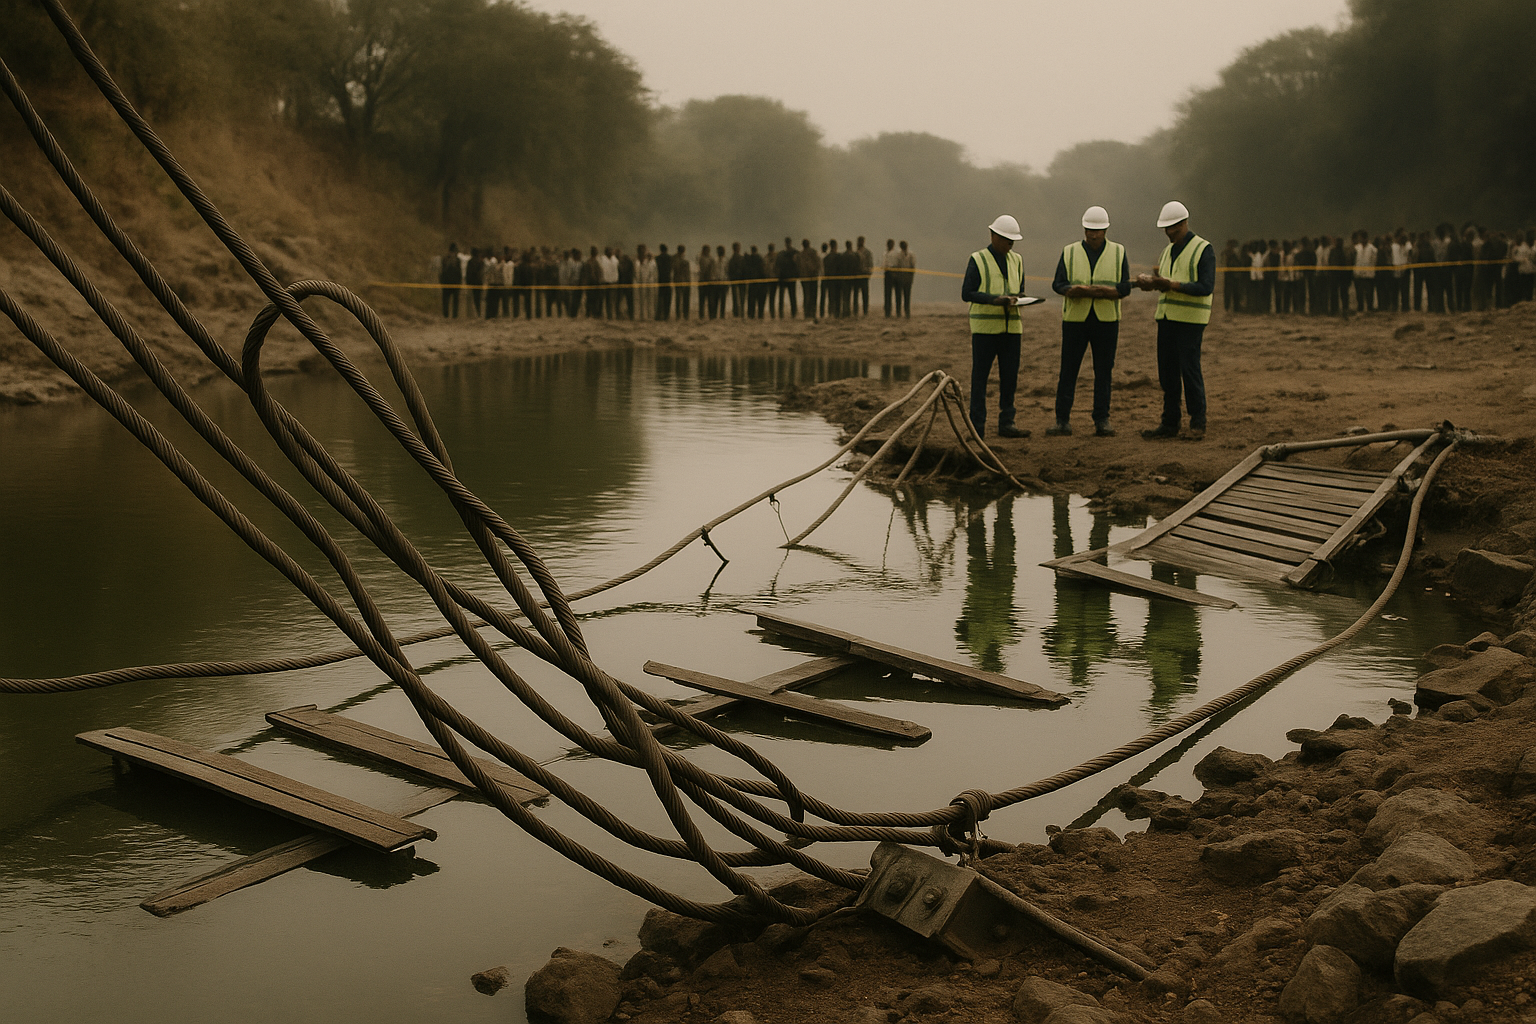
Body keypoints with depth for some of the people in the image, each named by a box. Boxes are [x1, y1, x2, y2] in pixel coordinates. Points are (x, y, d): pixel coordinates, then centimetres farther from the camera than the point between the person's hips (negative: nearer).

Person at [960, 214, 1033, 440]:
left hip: (1011, 327, 5)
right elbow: (967, 294, -6)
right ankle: (977, 426, 1)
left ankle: (1006, 424, 10)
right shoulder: (978, 260, -2)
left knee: (1010, 377, 3)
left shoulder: (1016, 260, 15)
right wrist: (995, 300, -18)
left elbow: (1020, 290, 19)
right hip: (984, 327, -5)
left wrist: (1016, 299, -6)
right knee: (980, 376, -3)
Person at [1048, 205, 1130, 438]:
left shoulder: (1118, 253, 6)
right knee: (1068, 370, -1)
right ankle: (1062, 420, 4)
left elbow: (1124, 288, -3)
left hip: (1106, 320, 0)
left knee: (1103, 372, 2)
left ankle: (1102, 421, 8)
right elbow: (1058, 285, -3)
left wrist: (1088, 290, -20)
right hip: (1075, 319, 0)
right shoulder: (1070, 252, 6)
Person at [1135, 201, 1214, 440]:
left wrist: (1171, 285, -22)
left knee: (1190, 370, -7)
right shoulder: (1167, 252, 17)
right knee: (1167, 371, 6)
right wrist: (1151, 282, 0)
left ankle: (1198, 423, 3)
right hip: (1166, 317, 7)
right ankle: (1170, 423, 12)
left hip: (1190, 319, -7)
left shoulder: (1203, 249, -6)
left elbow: (1206, 287, -16)